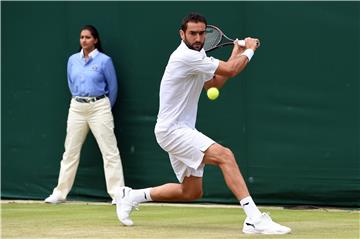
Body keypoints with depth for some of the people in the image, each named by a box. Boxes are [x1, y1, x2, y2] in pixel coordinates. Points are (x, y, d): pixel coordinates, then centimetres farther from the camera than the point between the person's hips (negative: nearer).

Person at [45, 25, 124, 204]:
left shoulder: (104, 60, -4)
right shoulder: (72, 60, 8)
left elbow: (113, 87, 4)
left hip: (99, 107, -4)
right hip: (77, 108, 4)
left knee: (110, 151, -7)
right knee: (70, 151, 8)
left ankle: (117, 194, -6)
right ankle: (60, 193, 15)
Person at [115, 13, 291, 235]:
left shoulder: (197, 56, 12)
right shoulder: (186, 56, -20)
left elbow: (214, 82, 22)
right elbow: (231, 70, -20)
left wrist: (236, 54, 14)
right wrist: (249, 50, -2)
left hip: (182, 129, 10)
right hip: (172, 130, -10)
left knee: (192, 192, 14)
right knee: (225, 156, -25)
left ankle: (132, 196, 27)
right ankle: (254, 219, -32)